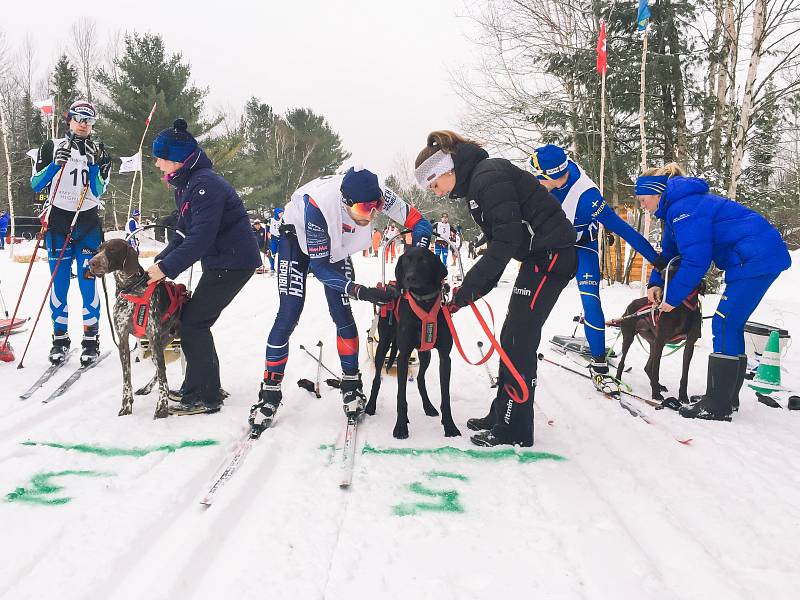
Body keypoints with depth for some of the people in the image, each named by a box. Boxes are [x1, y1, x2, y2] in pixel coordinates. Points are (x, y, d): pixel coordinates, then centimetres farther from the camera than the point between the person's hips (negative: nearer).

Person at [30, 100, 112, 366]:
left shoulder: (100, 153, 6)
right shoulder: (52, 147, 6)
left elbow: (98, 192, -4)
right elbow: (36, 184, 1)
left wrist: (94, 165, -16)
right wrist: (56, 164, -12)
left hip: (88, 223, 0)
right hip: (58, 221, 0)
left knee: (87, 282, -4)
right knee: (59, 282, 1)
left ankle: (91, 339, 4)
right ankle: (60, 338, 10)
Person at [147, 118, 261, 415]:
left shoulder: (205, 185, -21)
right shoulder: (185, 185, 13)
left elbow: (201, 237, -28)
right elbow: (184, 232, 15)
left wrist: (167, 268, -25)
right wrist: (161, 260, 0)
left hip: (234, 262, -10)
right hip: (219, 261, 10)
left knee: (193, 324, -8)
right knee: (193, 321, 13)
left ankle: (205, 397, 0)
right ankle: (200, 388, 25)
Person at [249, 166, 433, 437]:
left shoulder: (378, 195, -33)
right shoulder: (318, 204, -43)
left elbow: (419, 223, -20)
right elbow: (319, 266, -35)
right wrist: (361, 291, -43)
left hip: (335, 247, 4)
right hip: (298, 239, -3)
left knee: (342, 315, -4)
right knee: (288, 316, -11)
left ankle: (351, 384, 12)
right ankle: (269, 393, -1)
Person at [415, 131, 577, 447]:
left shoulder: (487, 174, -17)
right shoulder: (474, 184, 14)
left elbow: (508, 236, -23)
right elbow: (497, 242, 15)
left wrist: (470, 285, -20)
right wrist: (475, 288, 6)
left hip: (551, 254, -10)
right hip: (539, 257, 10)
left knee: (519, 341, -7)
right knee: (511, 338, 12)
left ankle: (515, 430, 1)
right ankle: (500, 415, 22)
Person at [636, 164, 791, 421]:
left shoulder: (683, 207, -16)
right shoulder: (678, 206, 17)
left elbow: (696, 260, -21)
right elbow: (670, 251, 24)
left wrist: (672, 298, -12)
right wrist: (656, 283, 8)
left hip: (756, 259, -11)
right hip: (765, 256, 11)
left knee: (725, 324, -11)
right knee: (731, 325, 12)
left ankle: (717, 406, -9)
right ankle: (726, 396, 20)